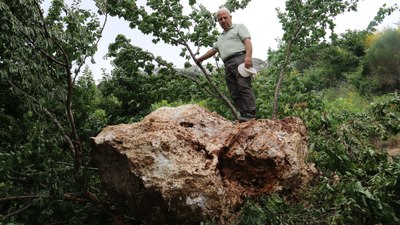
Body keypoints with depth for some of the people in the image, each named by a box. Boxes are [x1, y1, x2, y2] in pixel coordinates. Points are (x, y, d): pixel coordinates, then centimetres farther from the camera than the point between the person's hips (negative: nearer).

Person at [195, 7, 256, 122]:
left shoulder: (239, 27, 14)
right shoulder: (221, 37, 35)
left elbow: (247, 41, -2)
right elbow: (213, 50, 44)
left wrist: (248, 57, -18)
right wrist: (200, 59, 47)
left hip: (240, 58, -7)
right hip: (228, 65, 7)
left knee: (244, 87, -21)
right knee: (234, 93, -5)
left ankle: (250, 115, -29)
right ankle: (243, 115, -10)